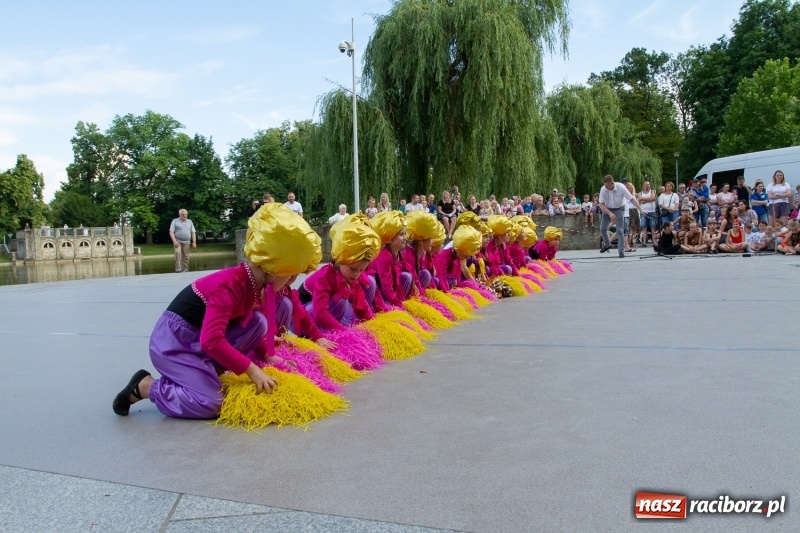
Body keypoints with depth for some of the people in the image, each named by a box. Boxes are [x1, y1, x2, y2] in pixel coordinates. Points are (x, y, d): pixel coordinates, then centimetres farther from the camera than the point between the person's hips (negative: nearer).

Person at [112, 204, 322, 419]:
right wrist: (252, 369, -29)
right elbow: (211, 341, -34)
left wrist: (265, 355, 6)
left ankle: (209, 371, 0)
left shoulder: (255, 282, -2)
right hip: (173, 341, -8)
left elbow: (249, 325, 15)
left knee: (257, 323, -6)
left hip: (198, 340, 9)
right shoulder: (229, 285, -28)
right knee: (210, 404, -18)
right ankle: (144, 386, 1)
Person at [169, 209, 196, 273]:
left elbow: (193, 232, 13)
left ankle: (185, 270, 12)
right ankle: (178, 270, -27)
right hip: (178, 242, -4)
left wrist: (194, 242, 2)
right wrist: (174, 241, -16)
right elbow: (171, 232, -3)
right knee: (178, 253, -25)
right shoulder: (175, 221, 3)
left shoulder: (190, 222, 14)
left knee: (186, 257, 3)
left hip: (186, 242, 4)